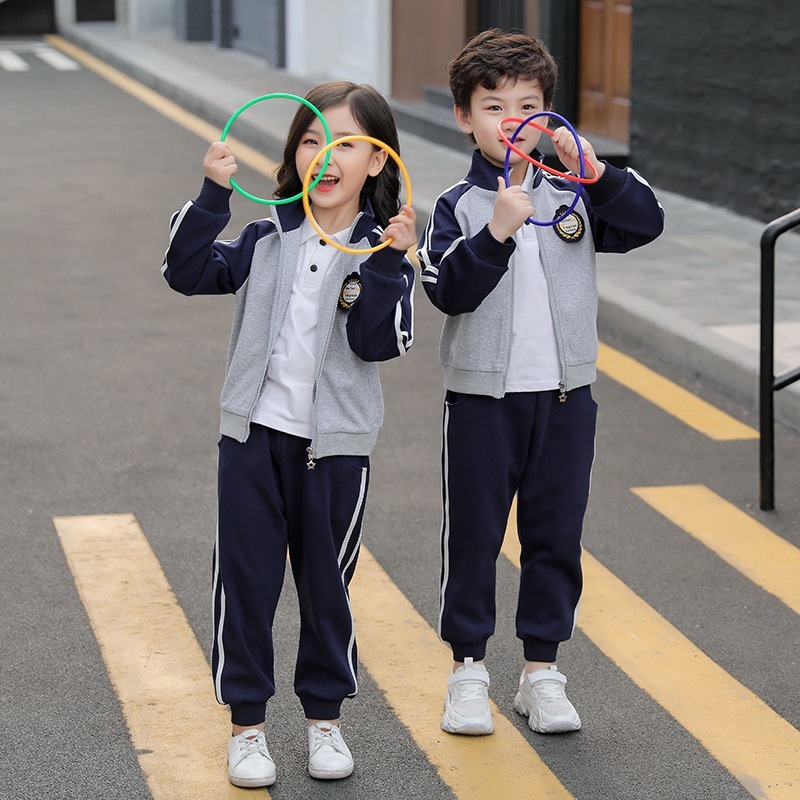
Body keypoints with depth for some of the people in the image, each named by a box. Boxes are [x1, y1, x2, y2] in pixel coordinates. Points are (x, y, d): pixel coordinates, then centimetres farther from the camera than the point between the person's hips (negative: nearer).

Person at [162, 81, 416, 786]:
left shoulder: (381, 250, -3)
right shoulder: (267, 241, 5)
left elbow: (378, 343, -14)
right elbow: (188, 272, -3)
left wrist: (388, 263, -25)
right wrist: (213, 195, -12)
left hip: (335, 445, -2)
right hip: (254, 435, 2)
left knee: (327, 583, 9)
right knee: (245, 581, 5)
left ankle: (325, 718, 26)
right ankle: (246, 724, 16)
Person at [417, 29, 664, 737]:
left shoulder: (571, 195, 4)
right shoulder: (458, 207, -4)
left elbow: (647, 223, -7)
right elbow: (449, 292, -16)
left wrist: (595, 170, -20)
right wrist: (498, 229, -28)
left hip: (565, 395, 3)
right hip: (482, 398, -2)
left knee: (556, 536, 8)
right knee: (474, 536, 5)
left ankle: (542, 671, 19)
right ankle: (469, 669, 18)